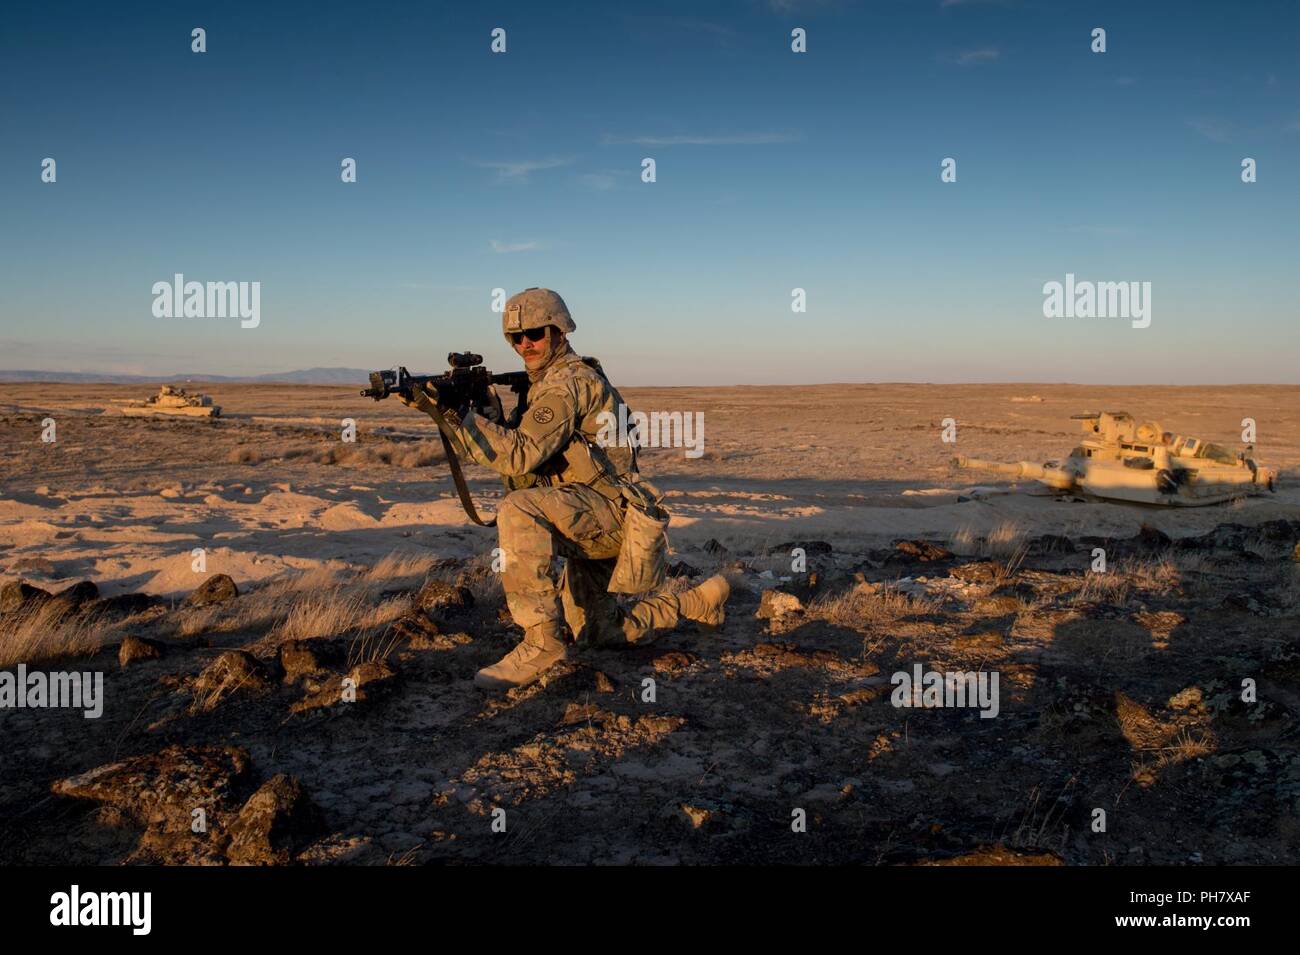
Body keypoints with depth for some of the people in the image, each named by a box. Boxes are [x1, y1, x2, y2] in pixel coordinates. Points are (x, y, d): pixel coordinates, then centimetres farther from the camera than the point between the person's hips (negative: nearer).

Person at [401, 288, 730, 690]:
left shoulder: (567, 381, -15)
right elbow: (498, 448, 10)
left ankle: (541, 641, -29)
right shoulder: (546, 383, 17)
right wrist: (442, 410, -4)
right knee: (602, 634, 21)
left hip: (609, 510, -10)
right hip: (589, 525, 10)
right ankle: (700, 600, 39)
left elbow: (519, 455, -28)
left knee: (519, 509, -35)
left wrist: (457, 413, -26)